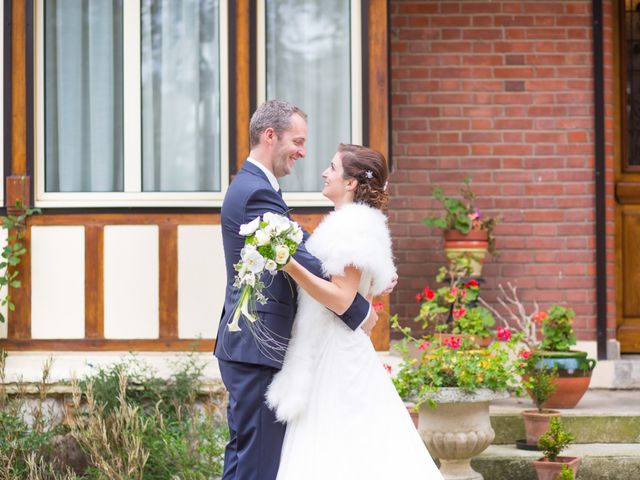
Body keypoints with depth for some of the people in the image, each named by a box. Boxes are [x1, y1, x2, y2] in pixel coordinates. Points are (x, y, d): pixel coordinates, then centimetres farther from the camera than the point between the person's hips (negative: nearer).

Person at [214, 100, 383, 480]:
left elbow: (301, 251, 16)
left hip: (248, 346, 11)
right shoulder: (258, 193, -17)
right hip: (259, 350, -11)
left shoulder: (250, 187, 17)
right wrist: (360, 312, -12)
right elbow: (305, 264, -21)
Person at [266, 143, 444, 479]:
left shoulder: (354, 225, -14)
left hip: (335, 356, -10)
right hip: (327, 353, 10)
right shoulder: (345, 222, 16)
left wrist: (291, 266, -28)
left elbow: (341, 298, -21)